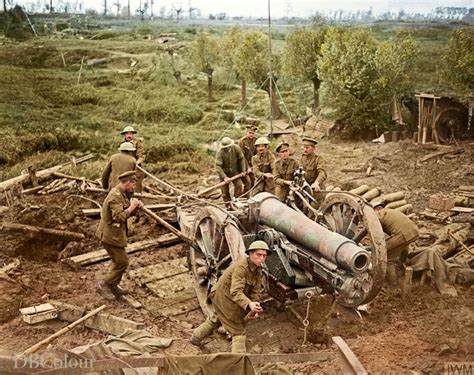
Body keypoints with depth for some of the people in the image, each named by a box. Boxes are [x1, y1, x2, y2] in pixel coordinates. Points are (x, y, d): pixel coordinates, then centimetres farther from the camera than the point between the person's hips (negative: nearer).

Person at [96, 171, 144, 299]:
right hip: (111, 235, -10)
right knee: (122, 262, -3)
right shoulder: (115, 196, -23)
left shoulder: (122, 194, 9)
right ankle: (104, 285, 9)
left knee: (118, 261, 20)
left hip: (115, 233, 10)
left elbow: (126, 213, 14)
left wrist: (135, 207, -4)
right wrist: (131, 207, -20)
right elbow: (119, 216, -31)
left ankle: (113, 286, 34)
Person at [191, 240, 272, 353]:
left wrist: (254, 310, -24)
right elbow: (236, 292, -42)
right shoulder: (241, 267, -33)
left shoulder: (258, 271, -7)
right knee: (239, 330, -4)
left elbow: (255, 292, -8)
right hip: (223, 297, -10)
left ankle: (196, 338, 55)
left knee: (217, 319, 32)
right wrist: (249, 304, -59)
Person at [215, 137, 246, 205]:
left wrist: (243, 170, -4)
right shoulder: (220, 152, -25)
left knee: (239, 186, -13)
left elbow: (241, 159, -2)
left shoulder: (236, 148, -16)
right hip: (224, 172, -2)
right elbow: (218, 166, -29)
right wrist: (224, 177, -37)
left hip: (234, 171, 2)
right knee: (225, 190, 1)